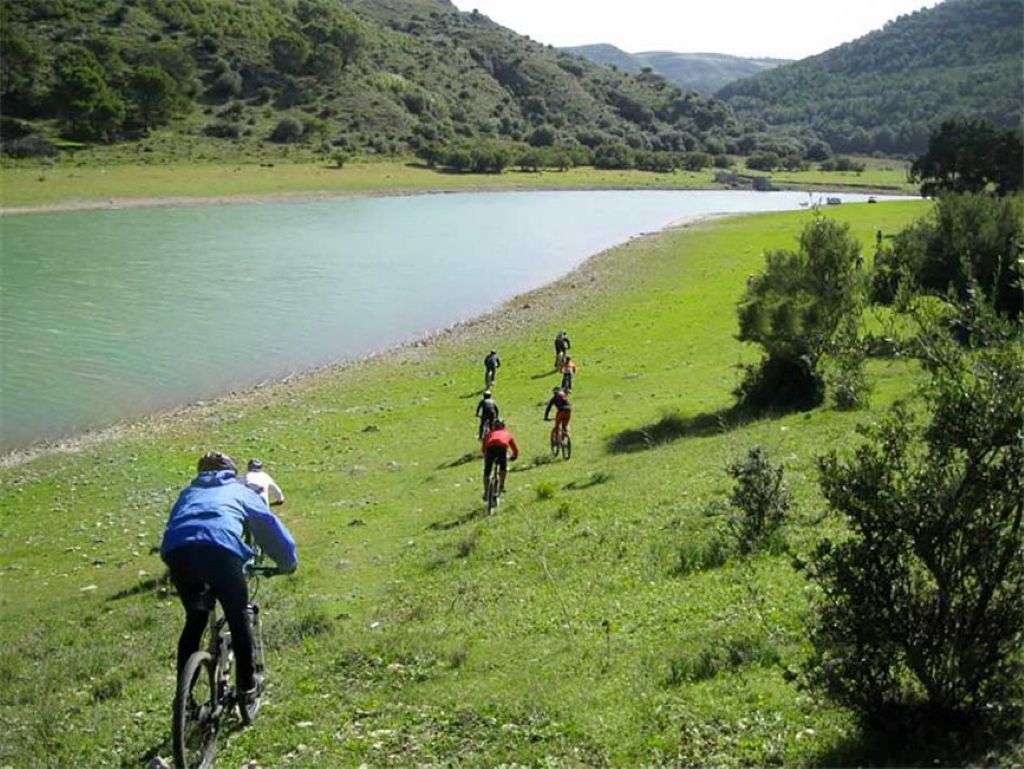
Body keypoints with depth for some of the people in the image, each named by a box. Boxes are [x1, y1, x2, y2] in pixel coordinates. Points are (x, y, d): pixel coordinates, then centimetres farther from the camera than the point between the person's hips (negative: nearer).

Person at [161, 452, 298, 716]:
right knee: (238, 618, 19)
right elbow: (272, 528, 33)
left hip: (177, 552, 3)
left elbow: (173, 528, 40)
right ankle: (247, 686, 24)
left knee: (194, 620, 24)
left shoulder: (189, 493, 39)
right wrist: (288, 563, 48)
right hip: (221, 550, -3)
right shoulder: (241, 492, 32)